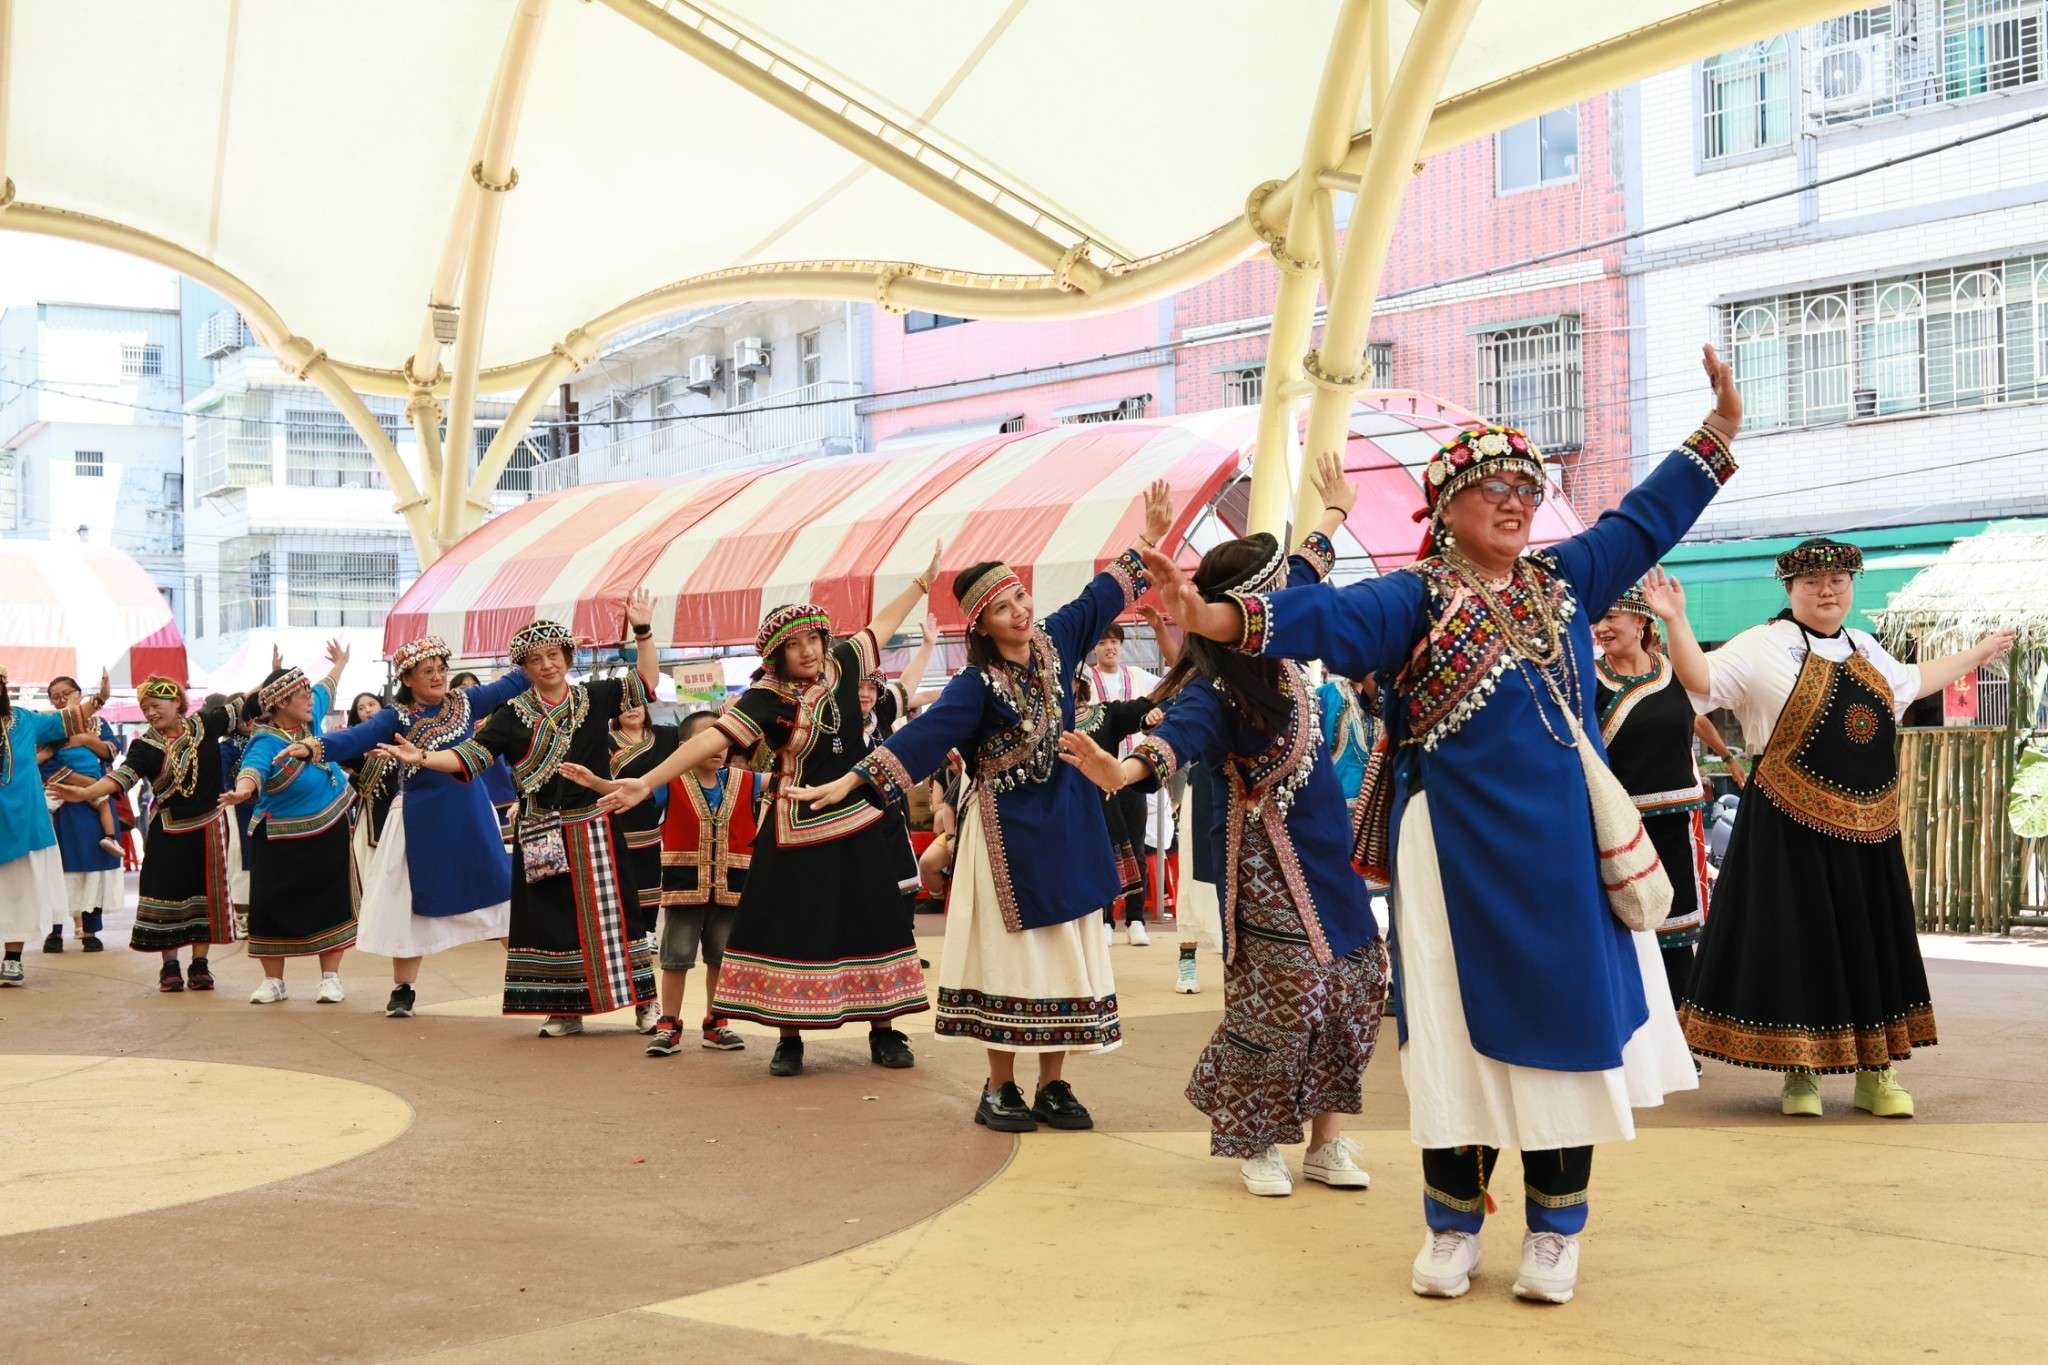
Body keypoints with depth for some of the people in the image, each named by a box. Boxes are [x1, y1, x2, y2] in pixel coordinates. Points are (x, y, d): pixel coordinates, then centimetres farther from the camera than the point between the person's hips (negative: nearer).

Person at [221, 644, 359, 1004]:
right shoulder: (266, 742, -21)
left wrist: (340, 664, 38)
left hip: (329, 831, 6)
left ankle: (331, 978, 12)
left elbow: (326, 689, 20)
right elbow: (253, 769, -42)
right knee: (274, 907, 0)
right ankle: (273, 981, 12)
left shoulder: (309, 717, -1)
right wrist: (242, 791, -64)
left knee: (330, 904, 5)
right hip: (282, 841, -5)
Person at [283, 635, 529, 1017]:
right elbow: (356, 737, -18)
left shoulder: (465, 702, 5)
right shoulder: (396, 717, -5)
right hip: (422, 823, -2)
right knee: (414, 903, 6)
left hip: (472, 817, 2)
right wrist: (314, 747, -34)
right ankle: (403, 989, 17)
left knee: (498, 892, 4)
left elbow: (511, 685, 12)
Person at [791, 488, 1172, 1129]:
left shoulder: (1055, 640, 1)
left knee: (1068, 949, 5)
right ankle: (999, 1088, 7)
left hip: (1067, 824, 6)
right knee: (1011, 954, -2)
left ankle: (1052, 1084, 13)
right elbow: (922, 734, -23)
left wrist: (1149, 539, 21)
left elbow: (1101, 595, 16)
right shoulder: (978, 685, -15)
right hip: (1009, 832, -5)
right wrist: (854, 780, -33)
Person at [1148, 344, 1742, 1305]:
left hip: (1566, 854, 4)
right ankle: (1453, 1224, 18)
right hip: (1461, 857, -4)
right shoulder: (1414, 598, -4)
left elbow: (1643, 521, 21)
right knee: (1462, 1032, 2)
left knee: (1570, 1024, 5)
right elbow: (1331, 617, -20)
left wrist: (1717, 432, 18)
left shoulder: (1562, 579, 12)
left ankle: (1554, 1229, 18)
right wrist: (1220, 619, -38)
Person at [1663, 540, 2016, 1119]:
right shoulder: (1764, 646, -5)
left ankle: (1875, 1071, 18)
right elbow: (1701, 679, -15)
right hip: (1794, 829, -6)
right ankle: (1799, 1072, 8)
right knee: (1798, 942, -2)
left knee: (1871, 942, 9)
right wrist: (1676, 621, -30)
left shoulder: (1864, 647, 16)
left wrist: (1977, 654, 43)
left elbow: (1910, 682, 34)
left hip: (1869, 830, 6)